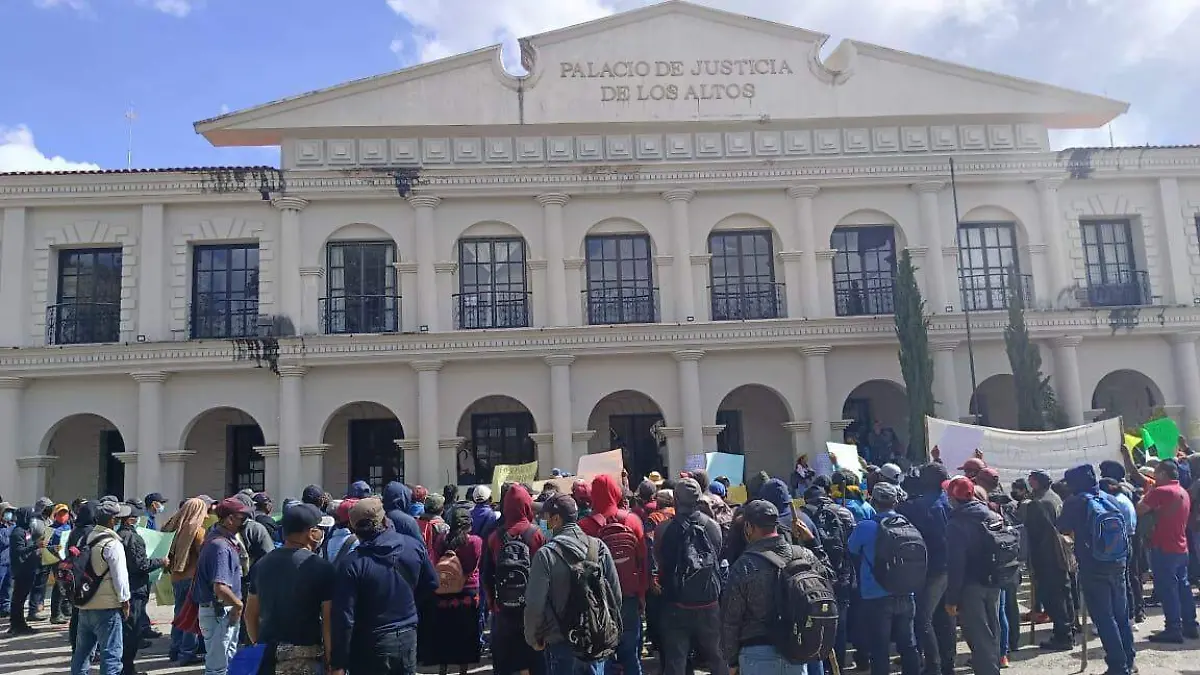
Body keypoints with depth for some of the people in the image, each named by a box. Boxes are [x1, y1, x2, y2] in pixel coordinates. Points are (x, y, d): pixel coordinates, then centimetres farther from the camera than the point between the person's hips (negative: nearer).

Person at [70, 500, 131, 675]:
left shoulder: (87, 539, 6)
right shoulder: (112, 543, -16)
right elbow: (120, 575, -15)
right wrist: (125, 601, -6)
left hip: (84, 604, 8)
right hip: (107, 606, -8)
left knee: (82, 650, 19)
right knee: (111, 652, -2)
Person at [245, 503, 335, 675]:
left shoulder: (262, 564, 8)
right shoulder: (321, 567, -11)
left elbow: (250, 614, 13)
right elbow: (328, 620, -12)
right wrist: (330, 659, -4)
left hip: (267, 655, 6)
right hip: (304, 657, -6)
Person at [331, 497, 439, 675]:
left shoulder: (351, 564, -20)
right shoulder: (414, 546, -7)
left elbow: (344, 619, -19)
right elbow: (432, 585, 7)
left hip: (371, 646, -4)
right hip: (408, 637, 4)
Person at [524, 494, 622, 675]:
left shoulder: (546, 554, -16)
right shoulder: (599, 547, -3)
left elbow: (535, 604, -15)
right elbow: (616, 594, 1)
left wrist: (533, 638, 1)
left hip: (561, 645, -4)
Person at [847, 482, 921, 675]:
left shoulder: (865, 527, -16)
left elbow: (852, 550, 2)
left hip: (876, 598, -4)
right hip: (905, 596, 4)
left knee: (879, 650, 5)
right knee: (908, 645, 18)